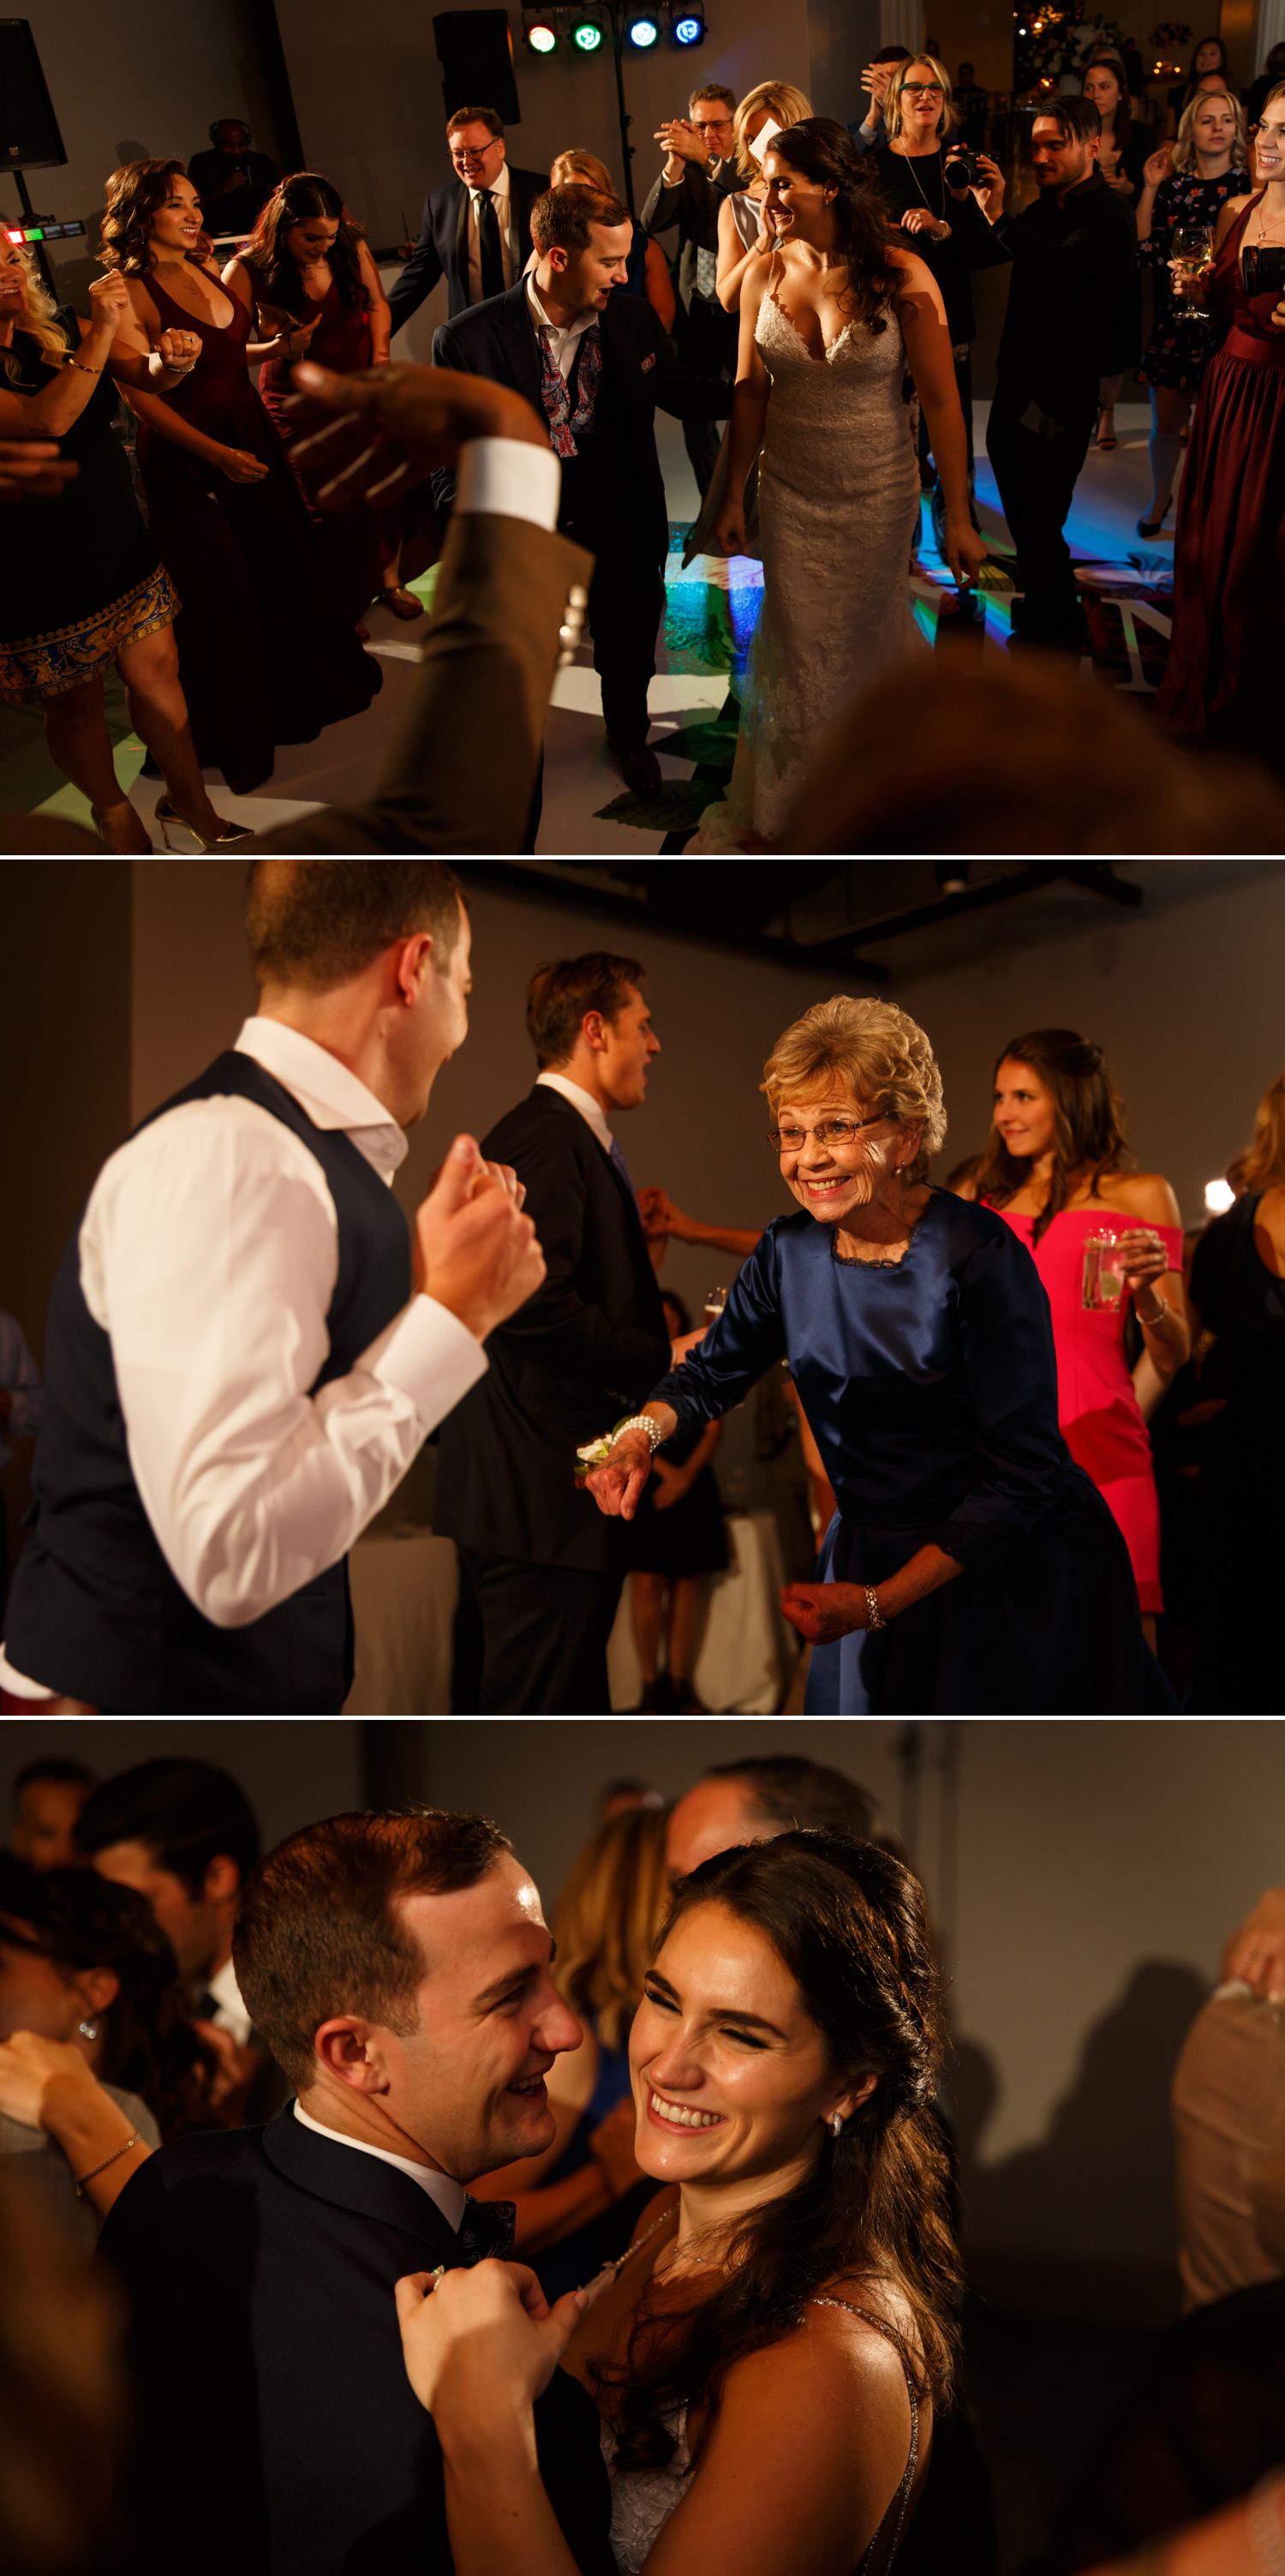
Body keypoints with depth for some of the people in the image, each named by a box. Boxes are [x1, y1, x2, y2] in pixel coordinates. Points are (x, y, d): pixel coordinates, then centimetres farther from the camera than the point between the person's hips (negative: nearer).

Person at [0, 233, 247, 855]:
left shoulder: (58, 330, 1)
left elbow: (143, 372, -2)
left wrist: (173, 360, -27)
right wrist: (101, 332, -34)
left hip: (118, 542, 6)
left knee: (156, 671, 11)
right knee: (77, 704, 10)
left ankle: (190, 798, 27)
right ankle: (111, 809, 32)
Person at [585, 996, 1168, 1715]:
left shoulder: (978, 1257, -22)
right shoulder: (791, 1252, -3)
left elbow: (1020, 1474, -22)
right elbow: (712, 1372, 10)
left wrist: (877, 1603, -25)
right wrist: (641, 1434, -13)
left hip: (1015, 1575, -5)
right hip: (870, 1558, 5)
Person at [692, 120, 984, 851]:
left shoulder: (901, 278, -15)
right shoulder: (767, 276, -5)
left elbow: (942, 401, -13)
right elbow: (751, 394, 3)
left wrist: (958, 516, -13)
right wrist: (733, 497, 6)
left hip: (878, 497, -2)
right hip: (791, 497, 2)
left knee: (866, 636, 12)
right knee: (797, 649, 9)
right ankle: (781, 806, 27)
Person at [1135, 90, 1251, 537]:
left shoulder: (1249, 186, -2)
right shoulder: (1173, 185, 5)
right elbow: (1144, 248, -2)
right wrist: (1150, 189, -4)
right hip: (1174, 320, 2)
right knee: (1166, 422, 8)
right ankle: (1160, 499, 31)